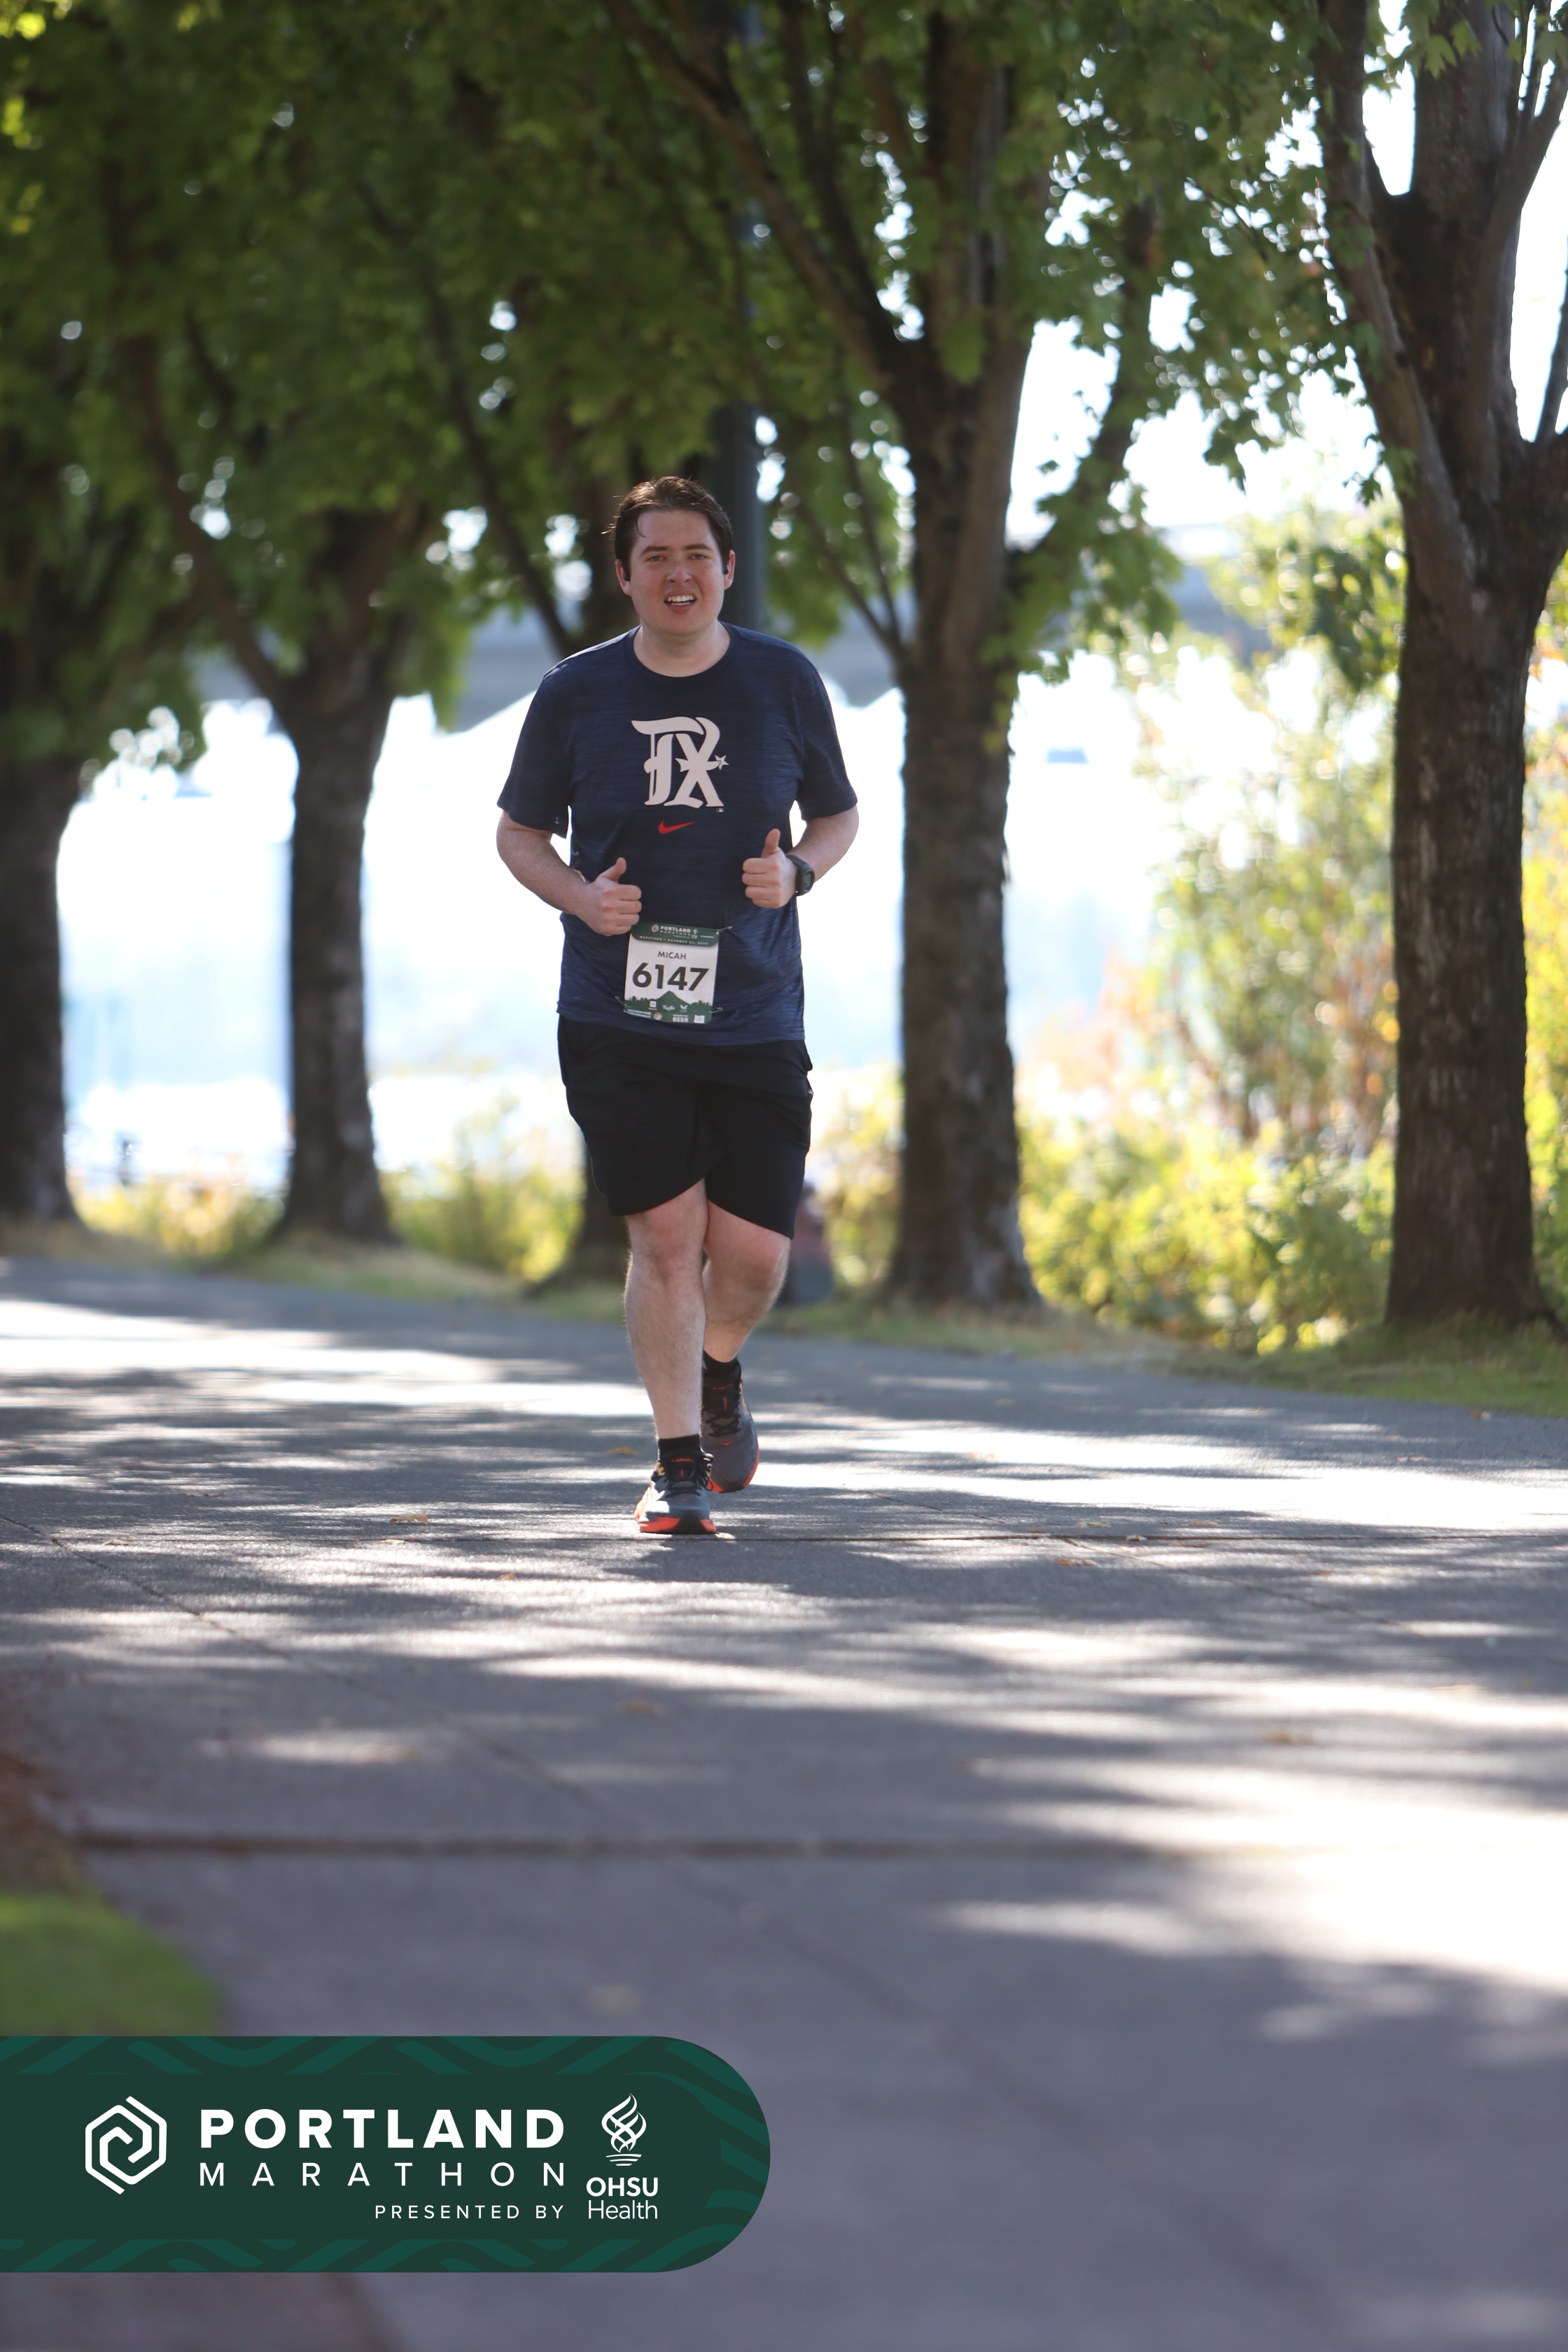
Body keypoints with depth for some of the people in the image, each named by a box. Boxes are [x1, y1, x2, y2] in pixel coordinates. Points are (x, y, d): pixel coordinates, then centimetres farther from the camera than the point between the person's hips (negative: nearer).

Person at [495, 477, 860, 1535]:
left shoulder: (784, 681, 4)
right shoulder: (575, 693, 3)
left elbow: (840, 814, 16)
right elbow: (519, 830, 13)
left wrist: (797, 872, -6)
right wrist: (581, 897, -7)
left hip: (755, 1015, 1)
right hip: (619, 1014, -1)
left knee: (753, 1248, -2)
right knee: (665, 1233, -8)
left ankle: (720, 1374, 32)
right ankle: (681, 1463, 2)